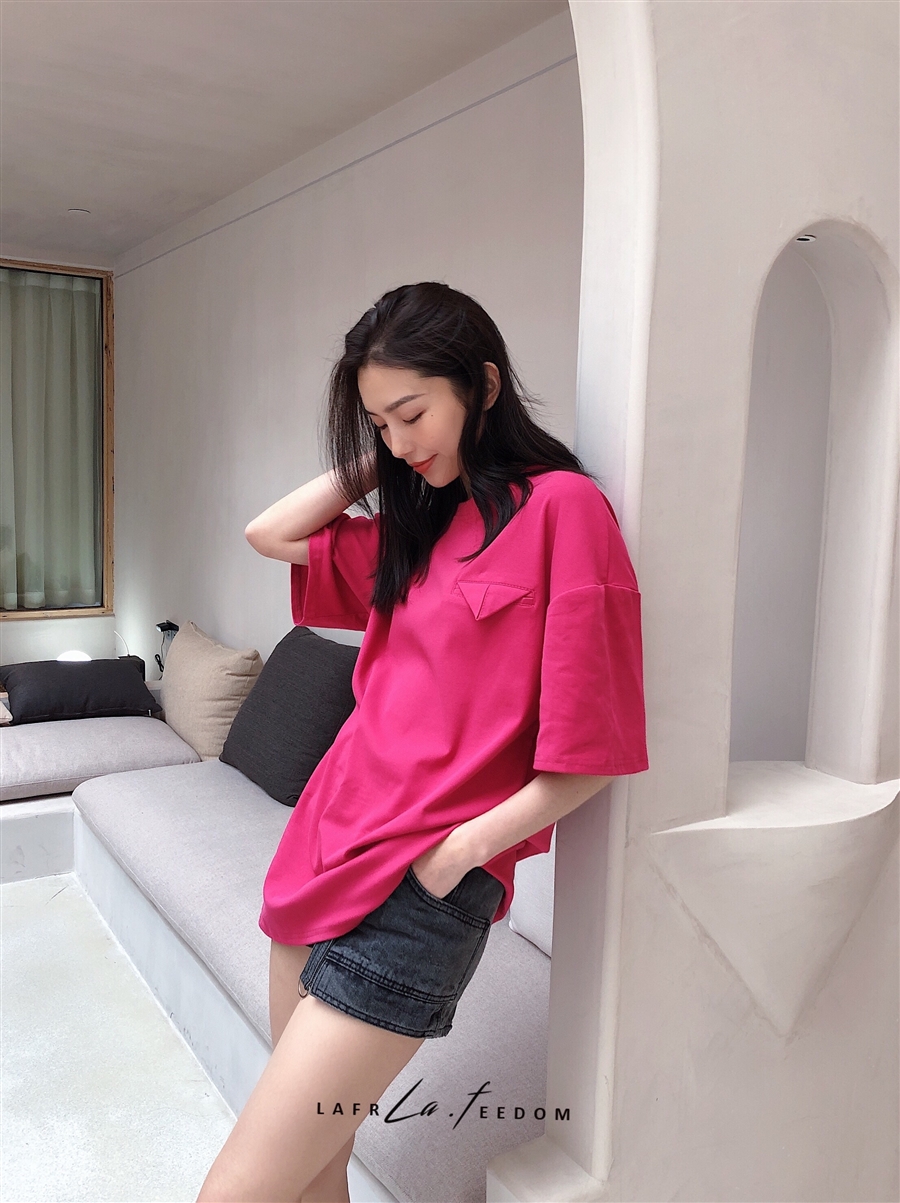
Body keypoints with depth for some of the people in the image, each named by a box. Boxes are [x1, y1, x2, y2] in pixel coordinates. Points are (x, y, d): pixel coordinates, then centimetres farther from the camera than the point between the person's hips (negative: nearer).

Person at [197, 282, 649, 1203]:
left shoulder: (561, 506, -10)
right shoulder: (420, 521, 13)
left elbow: (588, 749, -12)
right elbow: (270, 534, 19)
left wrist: (451, 856, -13)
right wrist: (375, 464, 11)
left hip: (418, 889, -7)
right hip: (328, 850, 7)